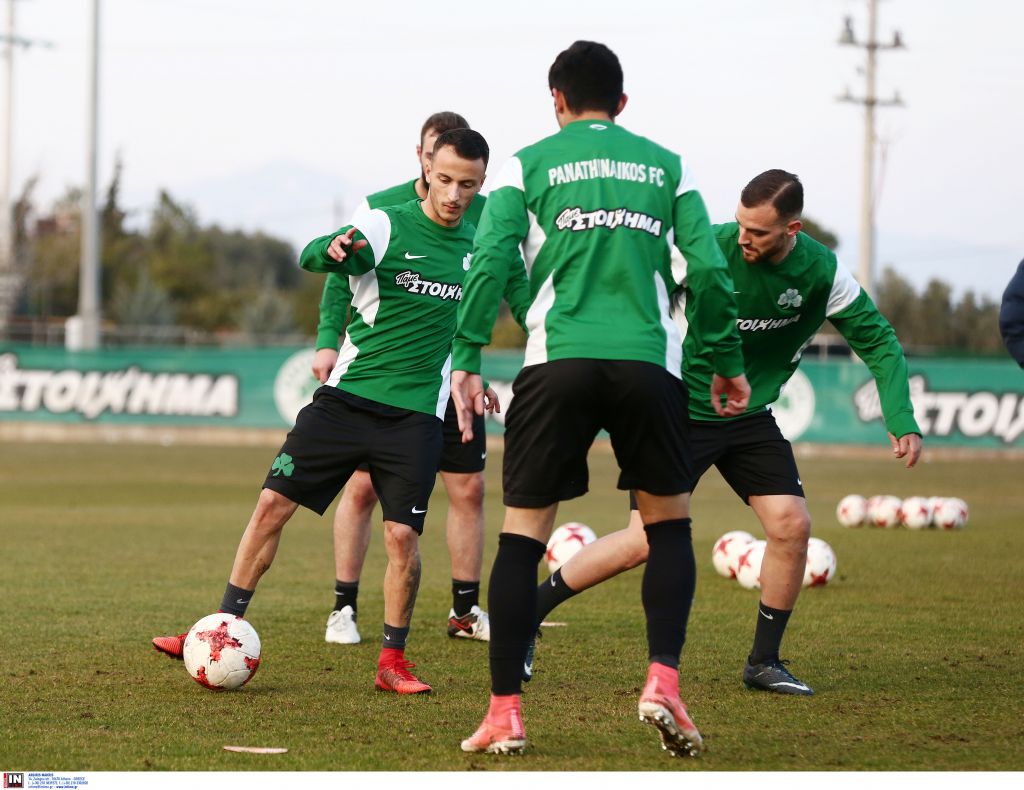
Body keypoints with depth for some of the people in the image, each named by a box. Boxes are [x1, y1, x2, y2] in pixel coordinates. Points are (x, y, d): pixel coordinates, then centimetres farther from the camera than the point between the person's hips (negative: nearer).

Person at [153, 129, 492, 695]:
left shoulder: (474, 245, 7)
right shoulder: (385, 225, -5)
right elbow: (313, 257, -23)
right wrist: (332, 249, -45)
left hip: (415, 414, 1)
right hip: (346, 396, -1)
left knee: (402, 535, -10)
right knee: (273, 504, -4)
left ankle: (393, 660, 6)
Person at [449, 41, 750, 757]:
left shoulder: (529, 165, 10)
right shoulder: (667, 167, 14)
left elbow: (490, 261, -3)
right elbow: (709, 270, 6)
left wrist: (468, 360, -2)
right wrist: (729, 363, 15)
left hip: (559, 362, -1)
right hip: (649, 362, 1)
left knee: (522, 536, 5)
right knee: (670, 523, 16)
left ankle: (506, 713, 0)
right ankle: (663, 679, -3)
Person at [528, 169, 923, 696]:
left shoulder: (822, 273, -11)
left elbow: (879, 343, -1)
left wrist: (901, 421, -12)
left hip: (751, 417, 4)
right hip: (683, 410, -4)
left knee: (791, 524, -9)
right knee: (645, 541, -12)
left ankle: (764, 662, 8)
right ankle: (528, 613, 4)